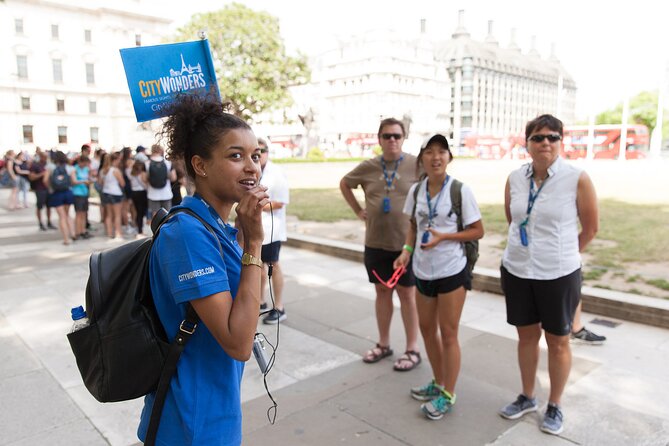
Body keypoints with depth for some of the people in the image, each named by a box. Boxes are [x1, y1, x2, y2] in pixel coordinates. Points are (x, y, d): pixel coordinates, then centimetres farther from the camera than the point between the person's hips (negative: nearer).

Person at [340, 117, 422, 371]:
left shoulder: (416, 165, -8)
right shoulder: (368, 167, 3)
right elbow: (344, 184, 17)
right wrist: (358, 211, 9)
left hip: (406, 242, -3)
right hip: (375, 242, 4)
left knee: (407, 294, 6)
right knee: (382, 292, 15)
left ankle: (412, 350, 19)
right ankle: (384, 344, 29)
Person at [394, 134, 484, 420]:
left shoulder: (460, 191, -13)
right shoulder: (416, 190, 1)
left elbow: (477, 231, -9)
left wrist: (443, 236, -21)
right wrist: (407, 251, -4)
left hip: (451, 271, -5)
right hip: (423, 271, 6)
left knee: (448, 333, 5)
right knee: (427, 328, 17)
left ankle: (448, 395, 23)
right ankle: (438, 383, 37)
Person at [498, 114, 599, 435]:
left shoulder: (577, 179, -12)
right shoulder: (515, 179, -1)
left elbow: (591, 228, -2)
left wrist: (561, 254, 7)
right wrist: (527, 249, 13)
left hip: (559, 275, -3)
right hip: (517, 271, 4)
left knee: (558, 341, 12)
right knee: (526, 335, 18)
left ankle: (555, 406, 32)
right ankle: (527, 397, 37)